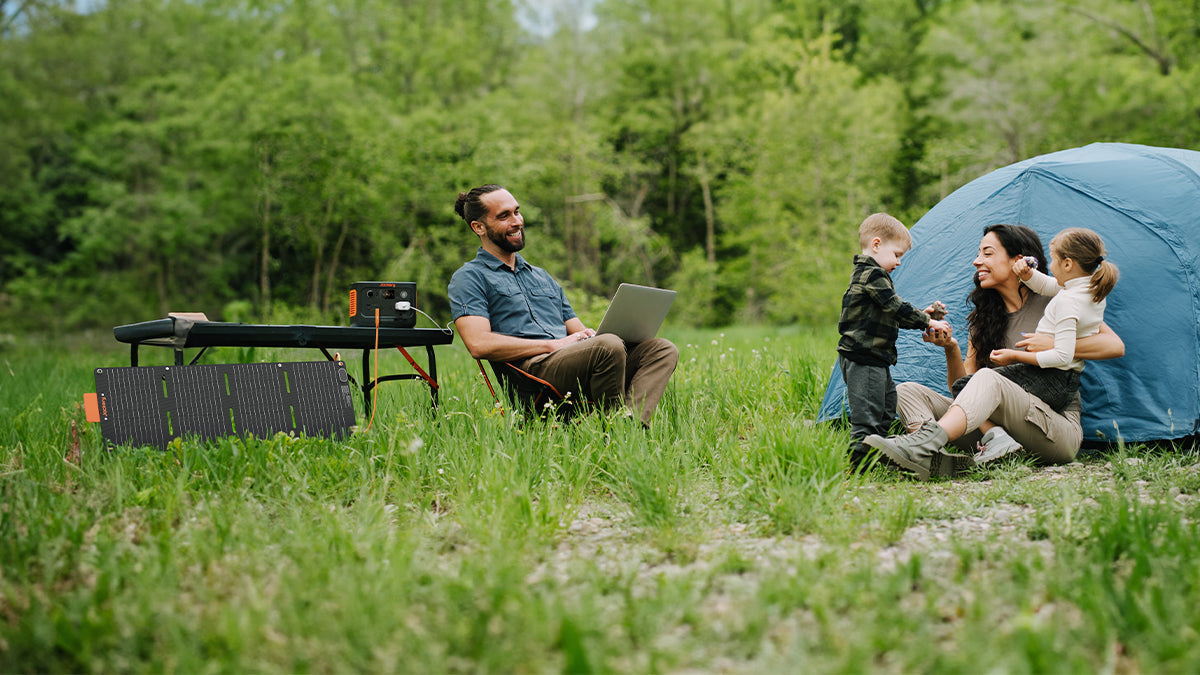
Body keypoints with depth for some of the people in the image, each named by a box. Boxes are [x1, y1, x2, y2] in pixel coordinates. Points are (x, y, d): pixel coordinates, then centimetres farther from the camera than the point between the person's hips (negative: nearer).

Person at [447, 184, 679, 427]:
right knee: (609, 346, -35)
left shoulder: (542, 277, 33)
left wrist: (591, 335, 1)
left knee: (663, 349, -15)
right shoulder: (469, 278, 9)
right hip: (531, 368, -8)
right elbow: (479, 344, -9)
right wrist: (554, 345, -12)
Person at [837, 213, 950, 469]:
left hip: (876, 360, 11)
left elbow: (893, 315, 24)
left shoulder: (867, 275, 20)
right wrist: (927, 322, -10)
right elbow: (897, 309, -18)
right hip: (864, 358, -11)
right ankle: (859, 463, -13)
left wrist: (922, 314, 16)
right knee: (868, 411, -12)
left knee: (887, 406, 16)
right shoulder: (873, 275, -14)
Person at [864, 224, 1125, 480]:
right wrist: (951, 349, -7)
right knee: (907, 392, -11)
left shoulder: (1050, 303, 2)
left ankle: (923, 445, -54)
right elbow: (961, 386, 11)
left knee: (988, 379, -34)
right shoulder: (984, 319, 17)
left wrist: (1055, 345, -13)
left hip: (1061, 430, -5)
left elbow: (1115, 345, -3)